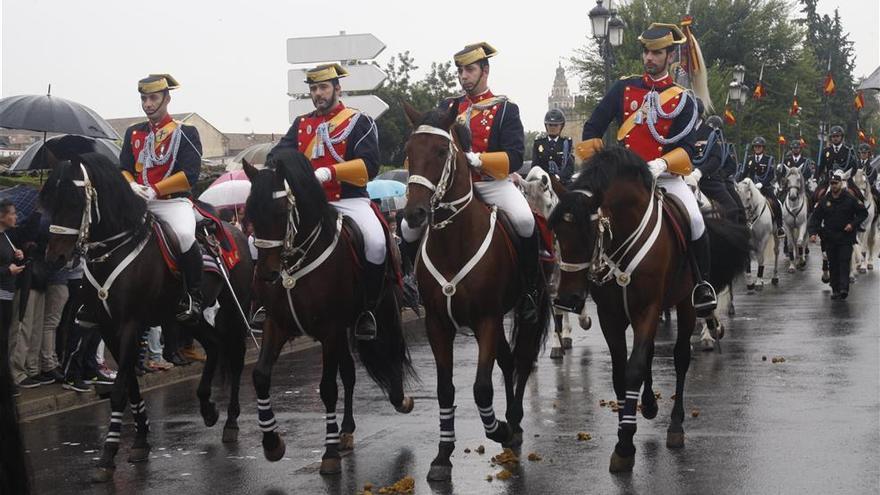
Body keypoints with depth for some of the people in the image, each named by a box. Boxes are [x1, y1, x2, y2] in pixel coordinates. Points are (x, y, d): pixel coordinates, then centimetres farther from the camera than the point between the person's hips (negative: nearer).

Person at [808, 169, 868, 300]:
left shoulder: (850, 199, -3)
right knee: (833, 265, 7)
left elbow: (863, 213, 4)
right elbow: (815, 217, 3)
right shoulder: (824, 200, 3)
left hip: (846, 237, -3)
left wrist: (853, 224, -10)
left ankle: (844, 288, -16)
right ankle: (835, 289, 13)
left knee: (844, 262, -10)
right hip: (830, 238, 3)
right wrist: (812, 232, -11)